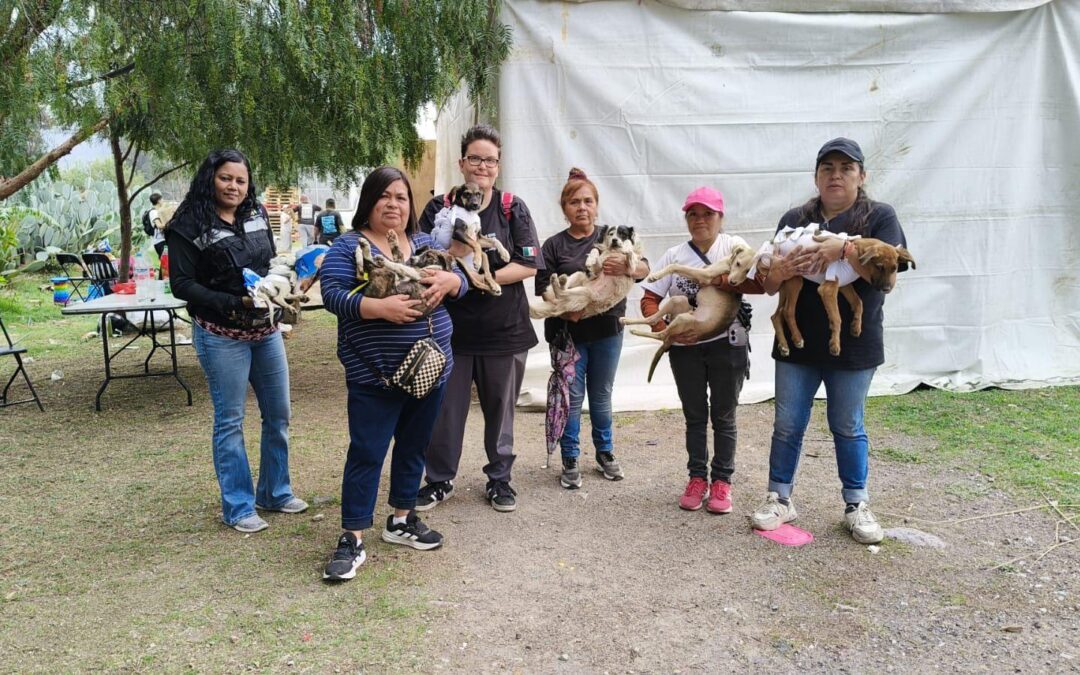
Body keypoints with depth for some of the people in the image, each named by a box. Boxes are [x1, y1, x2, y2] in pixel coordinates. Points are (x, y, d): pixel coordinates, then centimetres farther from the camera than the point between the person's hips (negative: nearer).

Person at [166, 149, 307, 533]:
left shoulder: (256, 216, 7)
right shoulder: (189, 227, -10)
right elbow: (182, 285, -12)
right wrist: (235, 303, -22)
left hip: (266, 330, 6)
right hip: (221, 336, -6)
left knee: (278, 414, 12)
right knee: (230, 421, 3)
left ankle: (275, 493, 29)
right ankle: (237, 508, 16)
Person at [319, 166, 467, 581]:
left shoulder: (425, 243, 11)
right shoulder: (348, 246, -5)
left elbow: (461, 282, 9)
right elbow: (333, 295, -16)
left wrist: (449, 280, -14)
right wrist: (380, 307, -30)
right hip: (376, 374, -6)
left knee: (414, 447, 16)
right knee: (366, 453, 0)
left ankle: (402, 520, 32)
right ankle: (352, 539, 9)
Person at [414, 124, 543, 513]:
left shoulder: (513, 209, 1)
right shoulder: (439, 208, 2)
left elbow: (529, 265, -6)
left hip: (504, 326, 0)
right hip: (452, 324, 0)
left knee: (500, 407, 11)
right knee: (445, 407, 8)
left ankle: (499, 478, 29)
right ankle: (440, 480, 25)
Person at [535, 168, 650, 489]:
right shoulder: (554, 245, 2)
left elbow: (644, 268, -6)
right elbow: (543, 287, -5)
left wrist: (627, 267, -30)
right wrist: (564, 308, -25)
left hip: (606, 331, 1)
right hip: (568, 332, -1)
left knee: (601, 395, 13)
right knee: (572, 396, 3)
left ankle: (605, 452, 30)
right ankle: (570, 460, 15)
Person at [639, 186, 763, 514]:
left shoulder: (733, 246, -2)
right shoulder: (674, 255, 3)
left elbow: (760, 283, -15)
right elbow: (649, 299, 0)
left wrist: (718, 280, -25)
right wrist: (665, 330, -16)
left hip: (727, 344, -2)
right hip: (685, 348, 2)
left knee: (723, 416, 9)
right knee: (695, 416, 13)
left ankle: (721, 481, 21)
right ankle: (697, 478, 25)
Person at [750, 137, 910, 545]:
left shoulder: (879, 217, -2)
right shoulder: (794, 220, 5)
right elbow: (768, 285, 3)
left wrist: (843, 249, -26)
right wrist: (782, 269, -20)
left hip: (852, 345, -2)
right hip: (798, 342, 2)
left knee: (847, 427, 10)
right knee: (787, 425, 7)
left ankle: (857, 506, 25)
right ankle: (780, 499, 21)